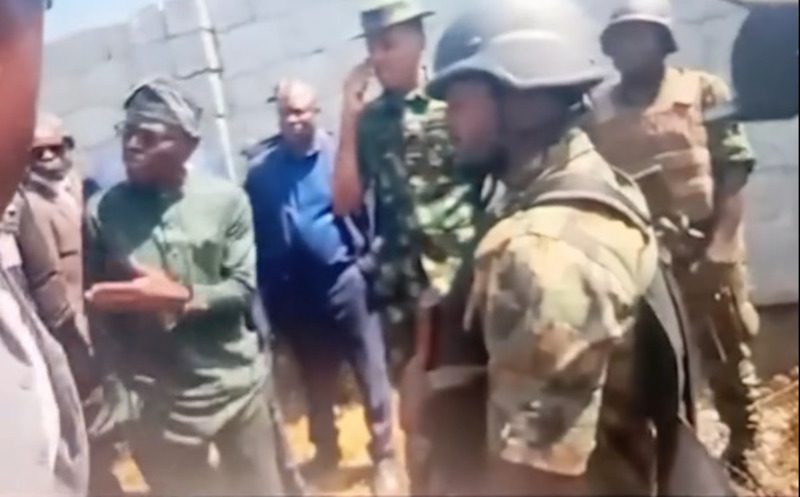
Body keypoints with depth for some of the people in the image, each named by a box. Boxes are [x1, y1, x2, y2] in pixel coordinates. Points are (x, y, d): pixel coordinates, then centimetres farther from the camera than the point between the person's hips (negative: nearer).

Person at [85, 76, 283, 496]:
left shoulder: (225, 200, -4)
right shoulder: (101, 213, -6)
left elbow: (244, 289, -5)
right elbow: (100, 317, -3)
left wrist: (180, 298, -21)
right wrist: (117, 397, -6)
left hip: (236, 387, 1)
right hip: (157, 405, -1)